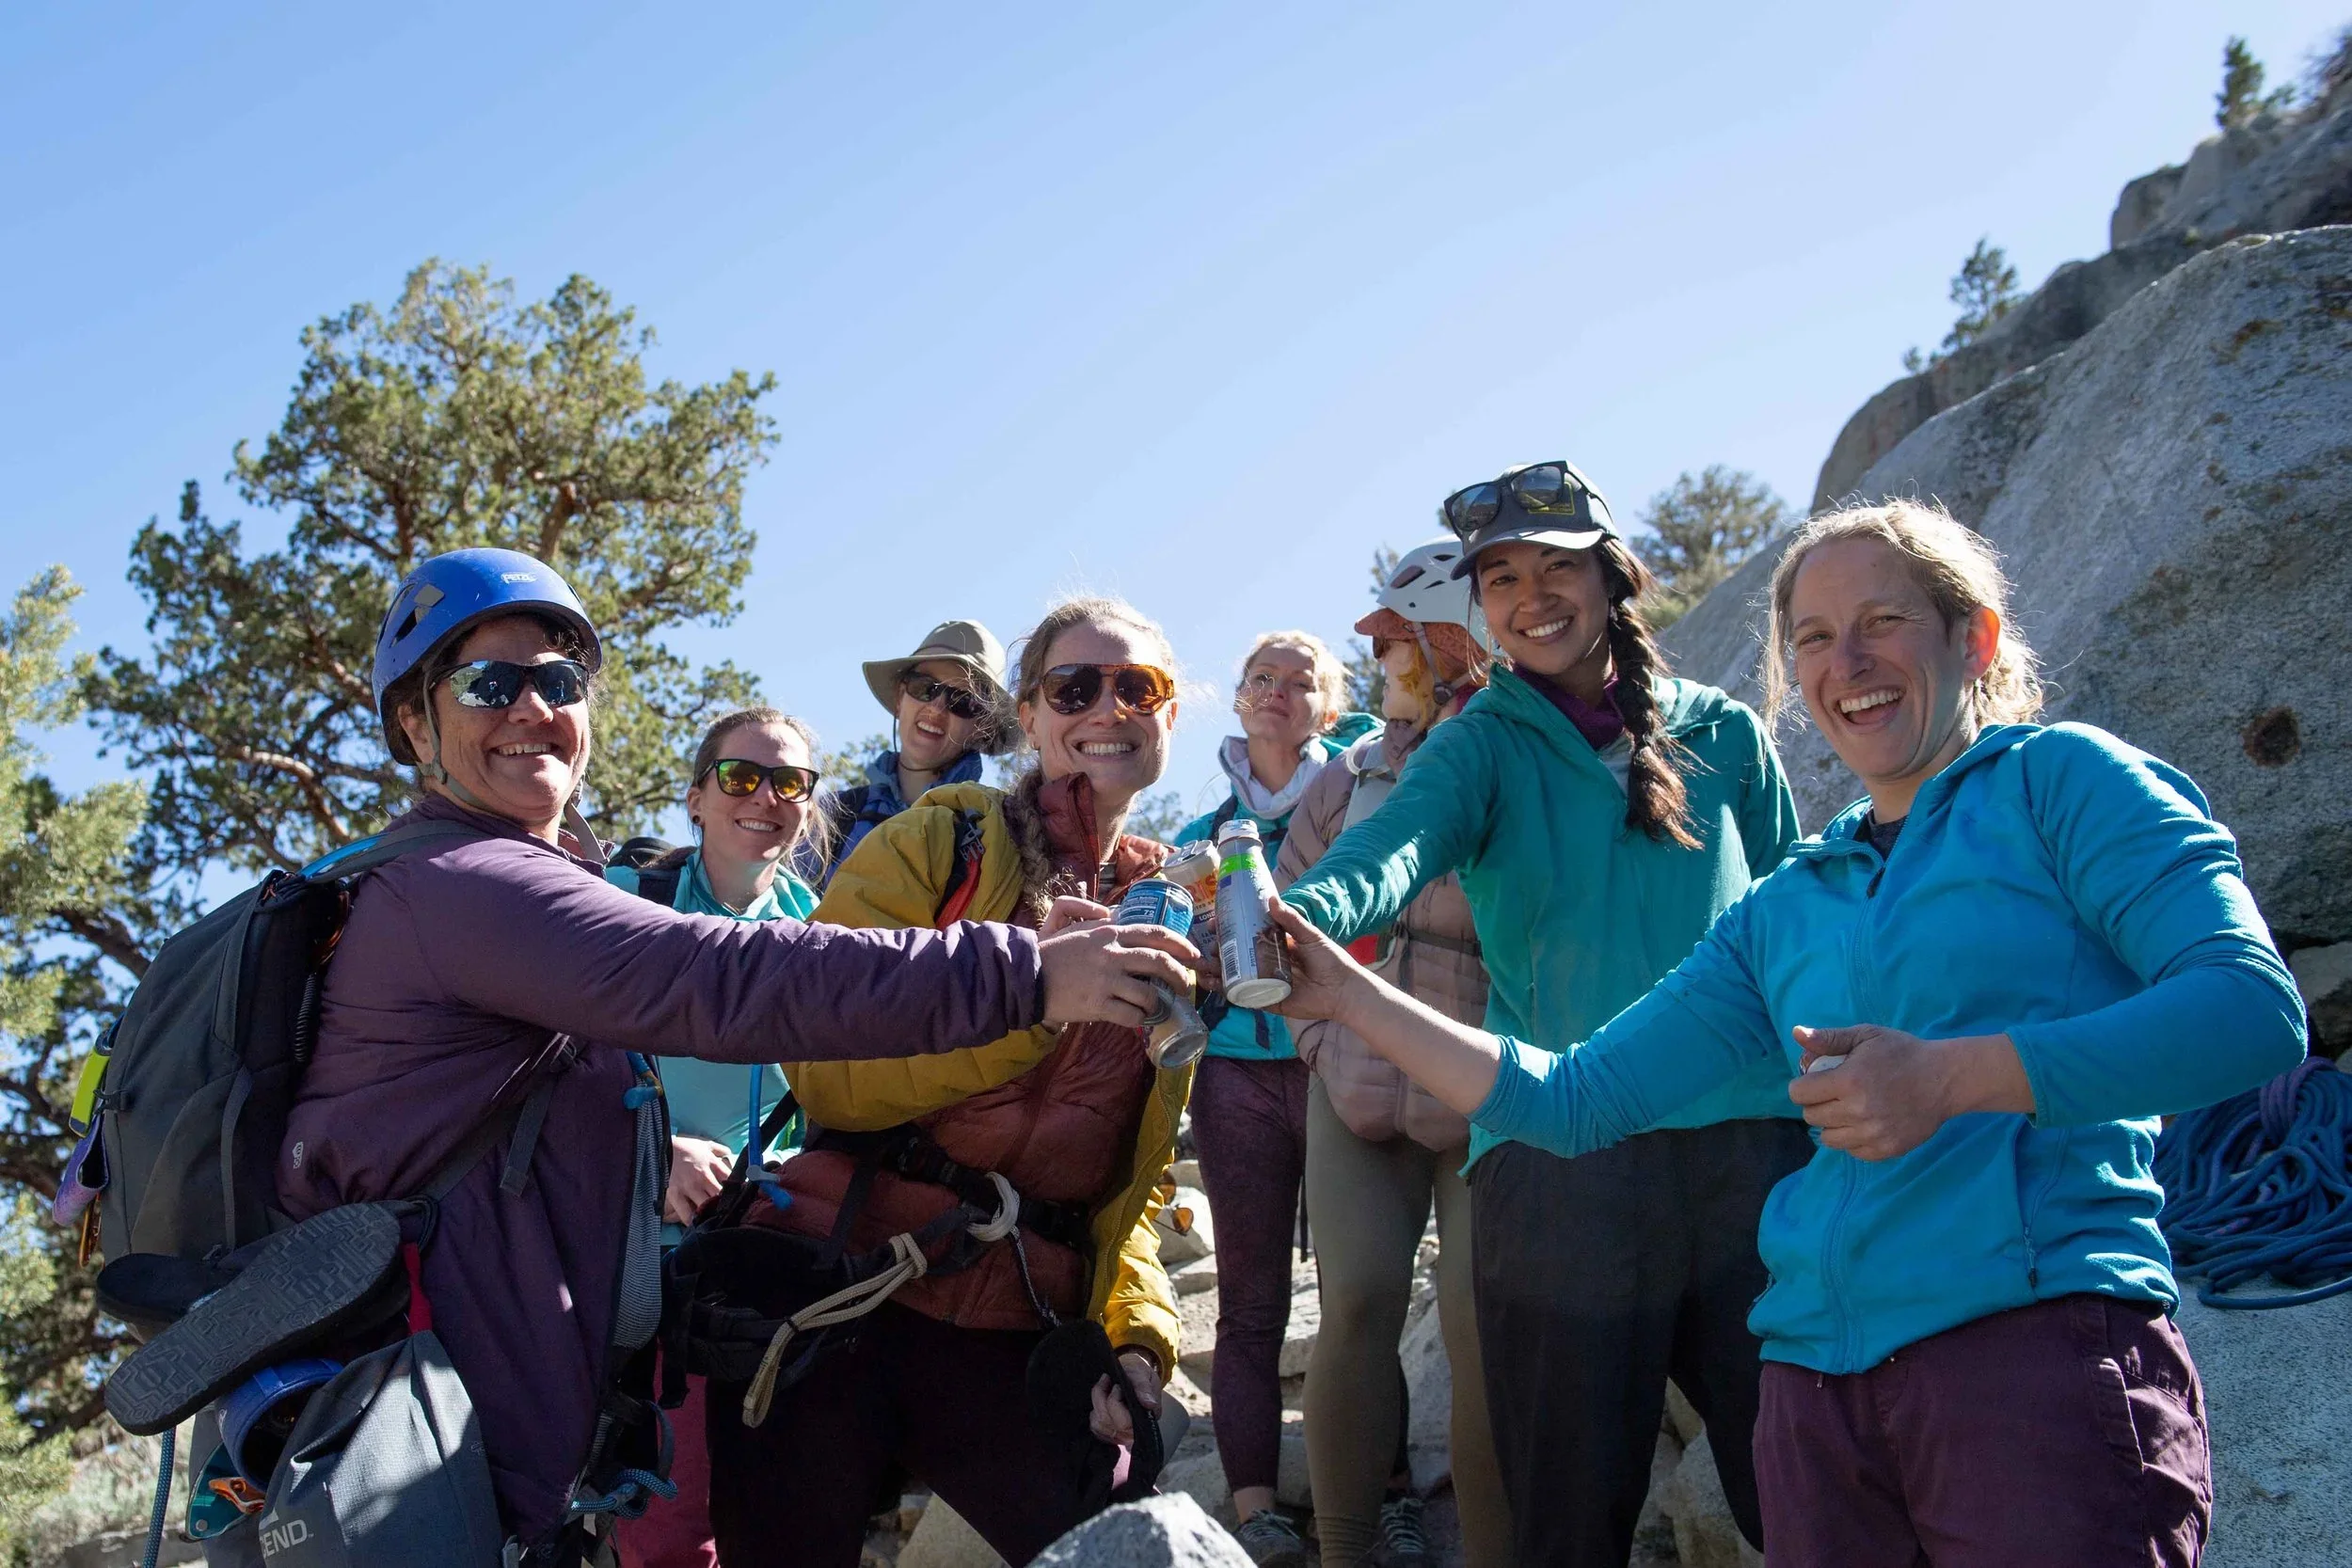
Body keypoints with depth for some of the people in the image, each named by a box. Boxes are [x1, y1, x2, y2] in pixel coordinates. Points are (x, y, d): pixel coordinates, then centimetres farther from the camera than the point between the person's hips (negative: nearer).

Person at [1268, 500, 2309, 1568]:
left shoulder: (2057, 779, 4)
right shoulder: (1784, 910, 18)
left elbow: (2254, 1007, -10)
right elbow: (1573, 1099, 16)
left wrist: (1950, 1077, -19)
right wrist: (1346, 994, 11)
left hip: (2042, 1346, -5)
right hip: (1815, 1383, 6)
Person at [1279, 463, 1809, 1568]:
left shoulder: (1722, 734, 13)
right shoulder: (1483, 745, 6)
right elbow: (1397, 842, -15)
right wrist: (1302, 917, -38)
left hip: (1752, 1142, 2)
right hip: (1559, 1156, -2)